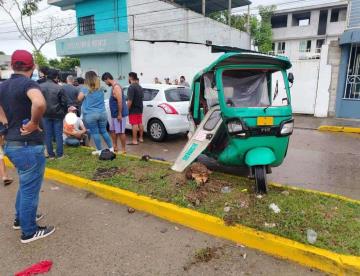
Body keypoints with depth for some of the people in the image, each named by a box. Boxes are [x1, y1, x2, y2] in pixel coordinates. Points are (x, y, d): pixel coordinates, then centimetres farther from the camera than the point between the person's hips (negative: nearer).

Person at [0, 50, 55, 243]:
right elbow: (39, 103, -39)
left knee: (25, 184, 27)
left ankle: (21, 218, 43)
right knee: (30, 188, 5)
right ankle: (29, 232, 20)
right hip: (28, 146, -9)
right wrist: (34, 123, -22)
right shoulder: (28, 84, -17)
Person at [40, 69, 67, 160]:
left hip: (45, 114, 3)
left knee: (48, 135, 10)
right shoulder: (59, 88, -13)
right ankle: (59, 154, 12)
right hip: (57, 114, -2)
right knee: (58, 134, 7)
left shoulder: (40, 87, -3)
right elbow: (64, 103, -8)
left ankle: (51, 154, 15)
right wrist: (64, 113, 7)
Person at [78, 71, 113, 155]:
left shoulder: (85, 89, -6)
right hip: (102, 113, 4)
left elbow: (79, 98, 3)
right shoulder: (101, 89, 8)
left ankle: (100, 150, 10)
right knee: (104, 131, 14)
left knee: (95, 132, 4)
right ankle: (111, 148, 18)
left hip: (90, 114, -4)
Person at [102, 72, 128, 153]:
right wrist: (115, 114, 19)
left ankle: (123, 149, 5)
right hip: (114, 114, 10)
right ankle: (115, 147, 26)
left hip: (119, 114, -10)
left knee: (120, 132, -4)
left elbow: (120, 101, -23)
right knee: (113, 130, 16)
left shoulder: (116, 87, -17)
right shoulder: (113, 87, 14)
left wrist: (119, 114, -24)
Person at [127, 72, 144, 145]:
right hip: (140, 109, 9)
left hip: (133, 110, -9)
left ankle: (134, 141, -4)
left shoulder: (131, 87, -17)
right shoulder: (140, 87, 13)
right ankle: (141, 138, 22)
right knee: (140, 123, 13)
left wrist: (127, 109, -16)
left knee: (134, 124, -7)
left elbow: (130, 100, -22)